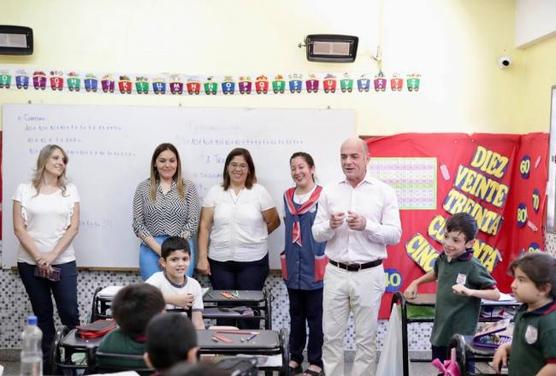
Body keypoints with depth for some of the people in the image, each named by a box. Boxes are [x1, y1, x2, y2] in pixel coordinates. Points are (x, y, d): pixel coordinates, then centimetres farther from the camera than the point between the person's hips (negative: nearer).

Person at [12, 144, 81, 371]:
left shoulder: (70, 190, 7)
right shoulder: (25, 190, 3)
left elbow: (73, 227, 0)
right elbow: (19, 229, -2)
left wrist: (52, 255, -11)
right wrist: (38, 258, -11)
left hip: (63, 261, 0)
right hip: (30, 262, 0)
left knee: (70, 313, -6)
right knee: (43, 315, 6)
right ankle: (46, 364, 14)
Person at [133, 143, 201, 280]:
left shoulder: (188, 187, 4)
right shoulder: (144, 187, 5)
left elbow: (193, 222, -1)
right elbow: (138, 224, 2)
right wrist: (159, 249, -10)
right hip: (151, 250, 1)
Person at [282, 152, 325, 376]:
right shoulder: (287, 197, 10)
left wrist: (326, 262, -10)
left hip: (315, 267, -6)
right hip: (293, 267, 6)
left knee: (315, 317, 3)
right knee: (296, 315, 15)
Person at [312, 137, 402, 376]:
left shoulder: (384, 192, -1)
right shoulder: (329, 192, 6)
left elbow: (395, 235, -5)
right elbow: (316, 234, 5)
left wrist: (366, 226, -20)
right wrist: (330, 226, -16)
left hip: (369, 274, -2)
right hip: (335, 273, 2)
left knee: (365, 337, 7)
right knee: (331, 335, 7)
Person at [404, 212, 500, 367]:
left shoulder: (473, 267, -18)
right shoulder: (443, 258, 2)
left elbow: (496, 294, -17)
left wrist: (470, 291, -30)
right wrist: (415, 282, 19)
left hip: (462, 336, -6)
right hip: (440, 332, 7)